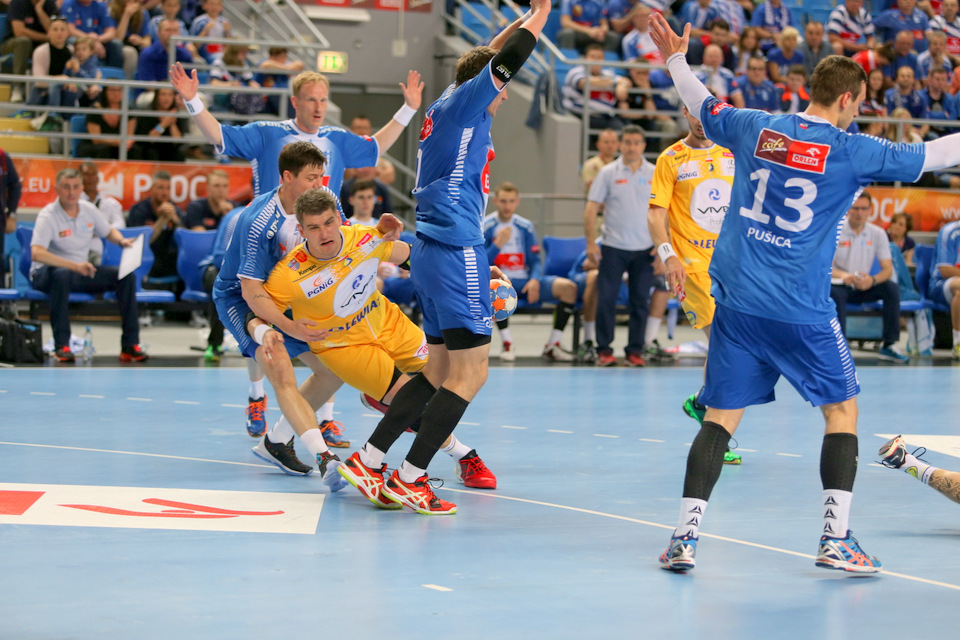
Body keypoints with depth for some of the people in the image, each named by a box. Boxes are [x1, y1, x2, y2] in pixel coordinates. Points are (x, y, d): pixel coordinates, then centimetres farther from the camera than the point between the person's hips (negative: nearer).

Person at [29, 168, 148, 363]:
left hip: (81, 272, 6)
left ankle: (130, 345, -9)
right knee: (62, 275, -42)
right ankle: (61, 346, -36)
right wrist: (74, 265, -40)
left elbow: (109, 232, 21)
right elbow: (36, 253, -32)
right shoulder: (48, 216, -18)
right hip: (46, 273, -6)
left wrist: (121, 241, -4)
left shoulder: (88, 210, 2)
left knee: (127, 276, -11)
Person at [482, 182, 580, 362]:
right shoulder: (486, 226, -2)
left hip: (525, 281, 4)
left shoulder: (525, 226, 9)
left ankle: (552, 346, -11)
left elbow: (535, 260, 9)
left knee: (568, 287, -16)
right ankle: (507, 344, -31)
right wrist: (498, 244, -19)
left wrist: (535, 280, -11)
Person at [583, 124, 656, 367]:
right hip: (613, 247, -1)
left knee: (640, 301, 3)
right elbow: (591, 208, 1)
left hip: (644, 248, 1)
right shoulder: (608, 173, 2)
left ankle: (635, 351, 11)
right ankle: (604, 350, 6)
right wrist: (591, 242, -6)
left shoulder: (655, 174, 5)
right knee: (606, 299, -4)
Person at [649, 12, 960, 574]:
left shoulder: (756, 128, 4)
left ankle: (685, 536, -2)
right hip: (801, 312, -4)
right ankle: (836, 538, 7)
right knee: (843, 409, 13)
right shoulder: (851, 152, -6)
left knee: (722, 416, 7)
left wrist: (675, 59, 39)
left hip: (737, 301, 4)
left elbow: (705, 107, 22)